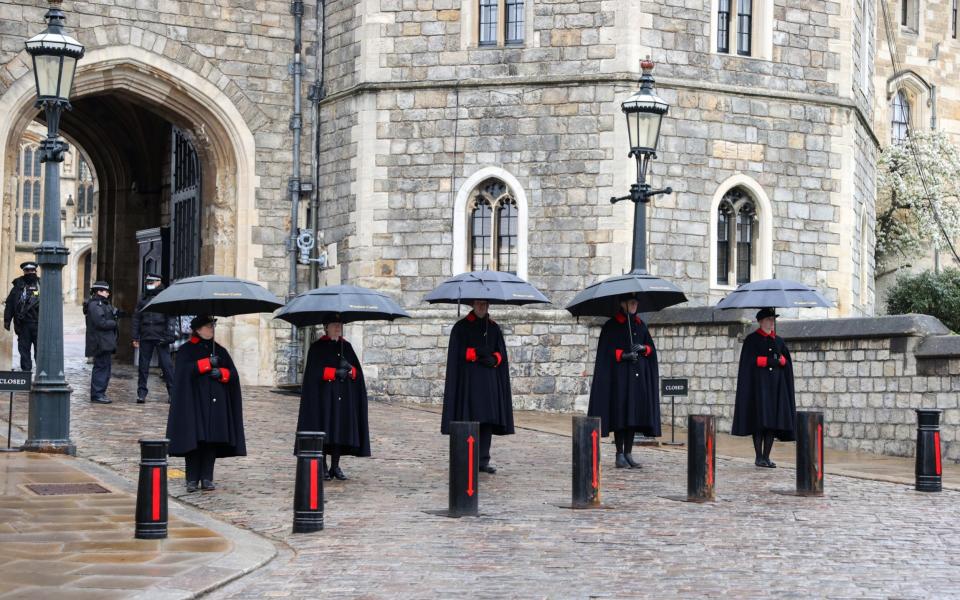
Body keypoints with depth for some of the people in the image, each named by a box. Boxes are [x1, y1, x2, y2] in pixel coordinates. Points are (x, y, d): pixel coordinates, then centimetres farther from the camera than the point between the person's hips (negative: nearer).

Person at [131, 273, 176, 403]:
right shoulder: (143, 299, 13)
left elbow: (171, 318, -2)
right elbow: (136, 318, 15)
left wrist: (169, 335, -11)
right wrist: (135, 337, 9)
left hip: (161, 337, -4)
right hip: (145, 338, 4)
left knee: (166, 364, -4)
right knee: (143, 366, 5)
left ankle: (172, 392, 3)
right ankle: (141, 393, 12)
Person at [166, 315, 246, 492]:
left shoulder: (220, 351, 14)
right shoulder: (186, 350, 4)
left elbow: (233, 373, 11)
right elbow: (183, 370, -13)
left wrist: (221, 373, -10)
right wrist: (207, 363, -15)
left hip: (215, 403, 4)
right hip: (194, 402, -3)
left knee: (212, 440, 1)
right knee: (194, 440, -6)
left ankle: (207, 478, 6)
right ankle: (192, 479, 0)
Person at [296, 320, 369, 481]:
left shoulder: (346, 346, 13)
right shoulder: (317, 347, 0)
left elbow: (357, 370, 10)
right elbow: (315, 371, -10)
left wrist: (350, 369, -12)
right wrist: (335, 372, -17)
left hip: (343, 397, 4)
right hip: (324, 396, -4)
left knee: (340, 430, 3)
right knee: (324, 431, -5)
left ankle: (335, 466, 10)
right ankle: (322, 467, 1)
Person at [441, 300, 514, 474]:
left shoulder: (494, 328, 13)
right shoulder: (461, 327, 2)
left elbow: (501, 353, 13)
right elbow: (457, 353, -4)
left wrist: (493, 359, -9)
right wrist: (478, 353, -16)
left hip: (489, 380, 4)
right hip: (468, 379, -4)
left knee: (487, 420, 1)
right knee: (468, 419, -9)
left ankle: (483, 460, 6)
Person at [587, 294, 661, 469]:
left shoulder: (641, 325, 15)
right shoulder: (611, 326, -1)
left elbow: (651, 348, 16)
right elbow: (605, 351, -5)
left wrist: (643, 348, -6)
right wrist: (623, 355, -19)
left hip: (638, 375, 5)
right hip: (619, 375, -5)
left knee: (634, 414, 2)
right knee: (620, 413, -7)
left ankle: (628, 453, 7)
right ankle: (620, 455, -3)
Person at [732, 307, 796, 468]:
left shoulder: (778, 341, 15)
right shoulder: (751, 340, 1)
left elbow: (787, 361, 12)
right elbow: (749, 362, -9)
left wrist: (779, 360, -9)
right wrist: (770, 360, -10)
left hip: (776, 384, 5)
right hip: (758, 384, -5)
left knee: (773, 421, 0)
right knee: (759, 420, -8)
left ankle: (766, 456, 4)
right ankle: (759, 457, -4)